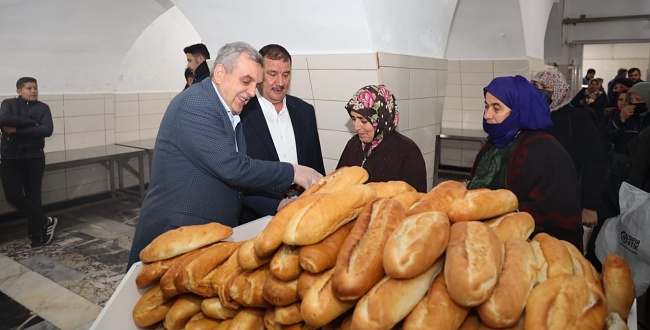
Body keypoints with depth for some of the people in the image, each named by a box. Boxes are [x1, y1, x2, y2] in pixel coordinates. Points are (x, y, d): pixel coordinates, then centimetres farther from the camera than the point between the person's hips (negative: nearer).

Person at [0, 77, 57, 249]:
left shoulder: (43, 108, 2)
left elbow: (47, 130, -14)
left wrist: (17, 129, -15)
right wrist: (32, 122, -15)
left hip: (34, 158, -1)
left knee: (33, 196, 5)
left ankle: (35, 235, 18)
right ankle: (46, 222, 10)